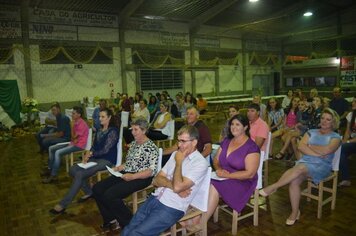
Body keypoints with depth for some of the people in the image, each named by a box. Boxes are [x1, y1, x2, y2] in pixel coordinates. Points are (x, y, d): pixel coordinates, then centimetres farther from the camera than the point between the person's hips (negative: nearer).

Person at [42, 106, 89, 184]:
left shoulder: (82, 124, -19)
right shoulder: (76, 122, 10)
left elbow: (74, 137, -19)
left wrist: (72, 126, -19)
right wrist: (73, 140, -3)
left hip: (78, 145, -10)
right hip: (73, 143, 10)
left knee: (58, 153, -26)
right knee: (51, 148, 7)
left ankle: (53, 176, -19)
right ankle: (50, 169, 15)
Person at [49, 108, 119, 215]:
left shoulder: (113, 131, -11)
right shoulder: (99, 130, 14)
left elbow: (105, 150, -15)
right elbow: (94, 146, 14)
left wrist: (90, 154, -8)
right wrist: (88, 153, -6)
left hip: (107, 160, -8)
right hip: (95, 158, 8)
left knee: (80, 174, -23)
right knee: (73, 170, -11)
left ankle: (63, 204, -13)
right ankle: (89, 192, 7)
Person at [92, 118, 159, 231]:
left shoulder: (151, 147, -12)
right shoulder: (133, 143, 14)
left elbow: (152, 170, -18)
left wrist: (132, 176, -24)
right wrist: (118, 168, 3)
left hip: (140, 178, -9)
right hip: (126, 174, 9)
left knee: (110, 195, -24)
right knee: (97, 189, -3)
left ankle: (129, 223, -3)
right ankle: (110, 219, 12)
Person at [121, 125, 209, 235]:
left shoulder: (200, 163, -11)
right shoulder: (176, 154, 10)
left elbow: (178, 187, -23)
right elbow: (156, 180, 6)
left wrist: (179, 162, -11)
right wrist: (172, 185, -13)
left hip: (171, 208, -6)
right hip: (155, 199, 6)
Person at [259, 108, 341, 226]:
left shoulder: (335, 137, 8)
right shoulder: (311, 132, 18)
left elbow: (326, 150, -14)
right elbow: (300, 147, 1)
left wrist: (310, 146, 0)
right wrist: (318, 153, -9)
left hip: (322, 166, -3)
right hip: (304, 162, 3)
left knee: (300, 168, -36)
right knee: (294, 181, -28)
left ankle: (273, 187, -28)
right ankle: (295, 212, -10)